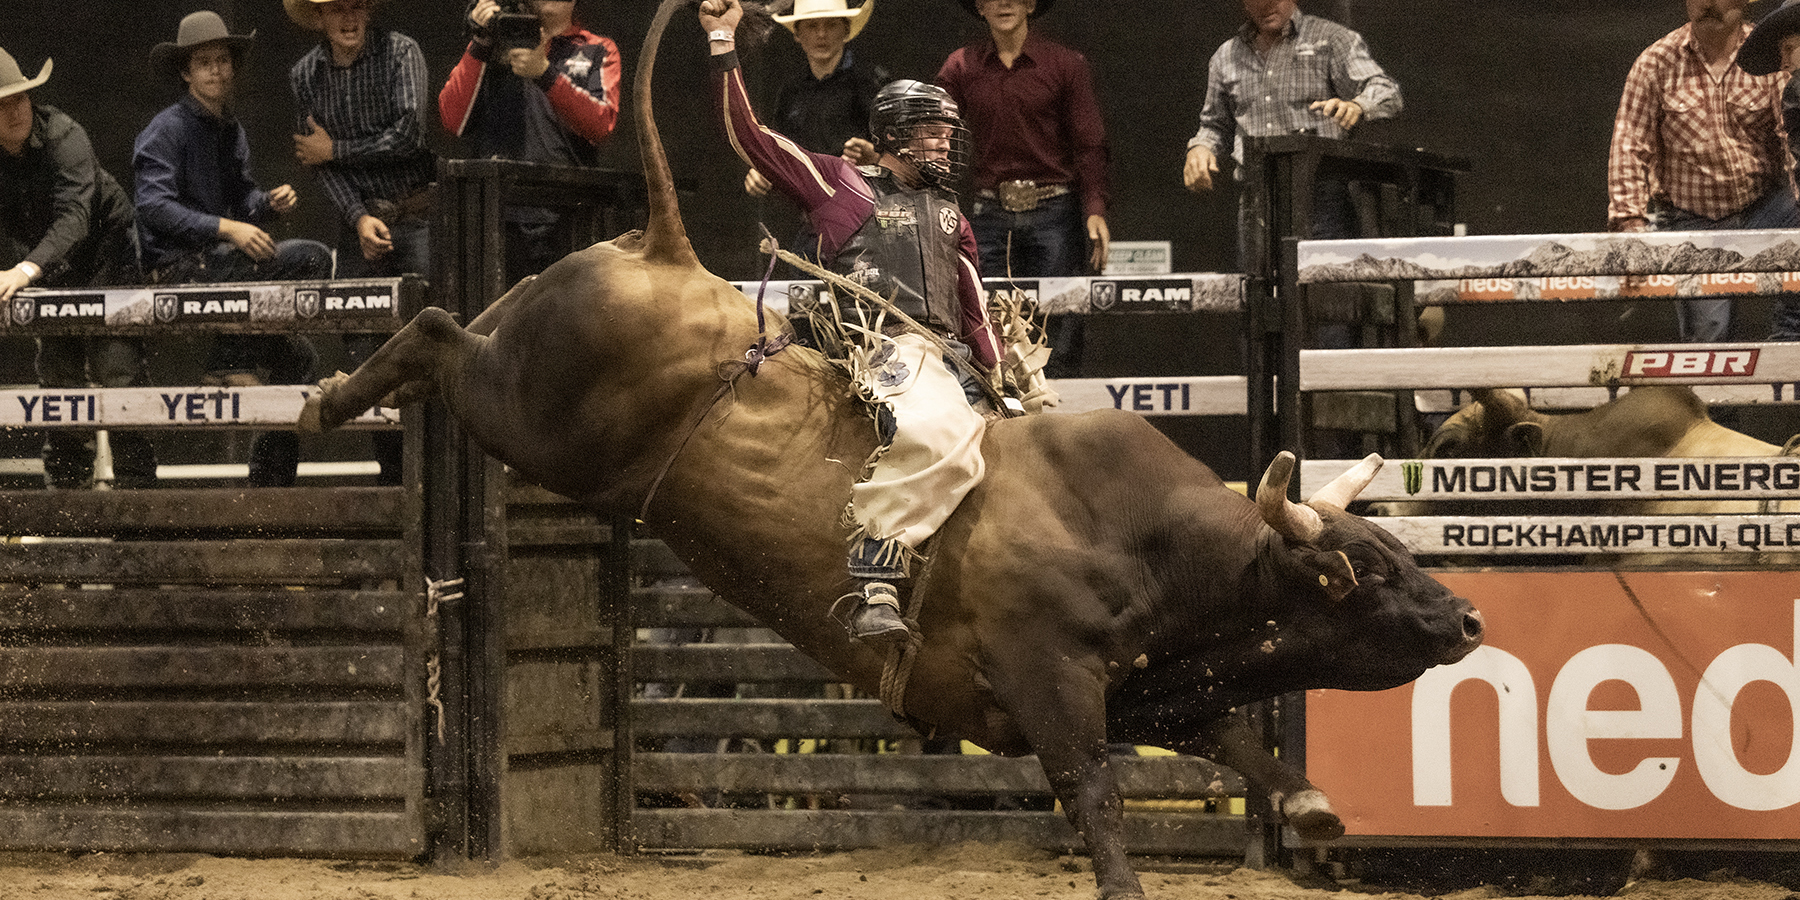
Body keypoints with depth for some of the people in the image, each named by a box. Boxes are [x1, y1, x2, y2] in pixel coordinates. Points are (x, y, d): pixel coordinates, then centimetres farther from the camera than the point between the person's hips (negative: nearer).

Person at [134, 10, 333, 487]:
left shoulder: (232, 132, 19)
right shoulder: (168, 129, -8)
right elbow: (154, 207, -18)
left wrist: (269, 202, 1)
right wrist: (226, 228, -24)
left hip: (216, 264, 9)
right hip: (176, 267, -9)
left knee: (297, 356, 6)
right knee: (311, 257, -22)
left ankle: (269, 484, 12)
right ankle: (233, 359, -16)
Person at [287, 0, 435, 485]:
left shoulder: (400, 52, -4)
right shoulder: (305, 76, 7)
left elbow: (408, 136, -12)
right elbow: (321, 166, 3)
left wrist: (335, 150, -5)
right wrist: (359, 218, -11)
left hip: (417, 213, -4)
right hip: (360, 219, 4)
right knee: (364, 352, 2)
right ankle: (392, 475, 9)